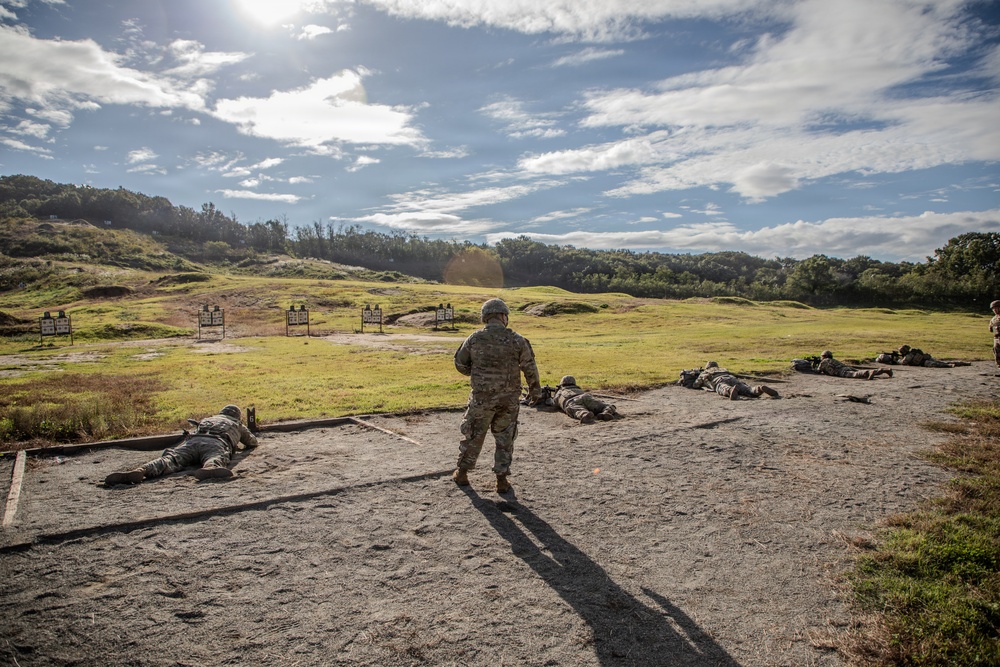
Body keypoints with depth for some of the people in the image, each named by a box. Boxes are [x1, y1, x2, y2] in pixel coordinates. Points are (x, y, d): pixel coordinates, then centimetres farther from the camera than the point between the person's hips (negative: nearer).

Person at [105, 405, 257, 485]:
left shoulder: (207, 419, 48)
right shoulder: (238, 424, 41)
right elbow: (253, 442, 53)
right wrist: (245, 447, 76)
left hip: (192, 440, 3)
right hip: (217, 443, -3)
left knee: (170, 461, -20)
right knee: (215, 460, -33)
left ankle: (140, 471, -50)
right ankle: (210, 469, -72)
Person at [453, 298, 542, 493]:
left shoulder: (475, 338, -5)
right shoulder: (516, 340, -7)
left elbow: (460, 363, 4)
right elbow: (530, 368, -2)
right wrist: (535, 391, 13)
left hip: (481, 397, 0)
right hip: (509, 399, 0)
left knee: (473, 435, 16)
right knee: (505, 439, 14)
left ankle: (462, 473, 29)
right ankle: (502, 479, 18)